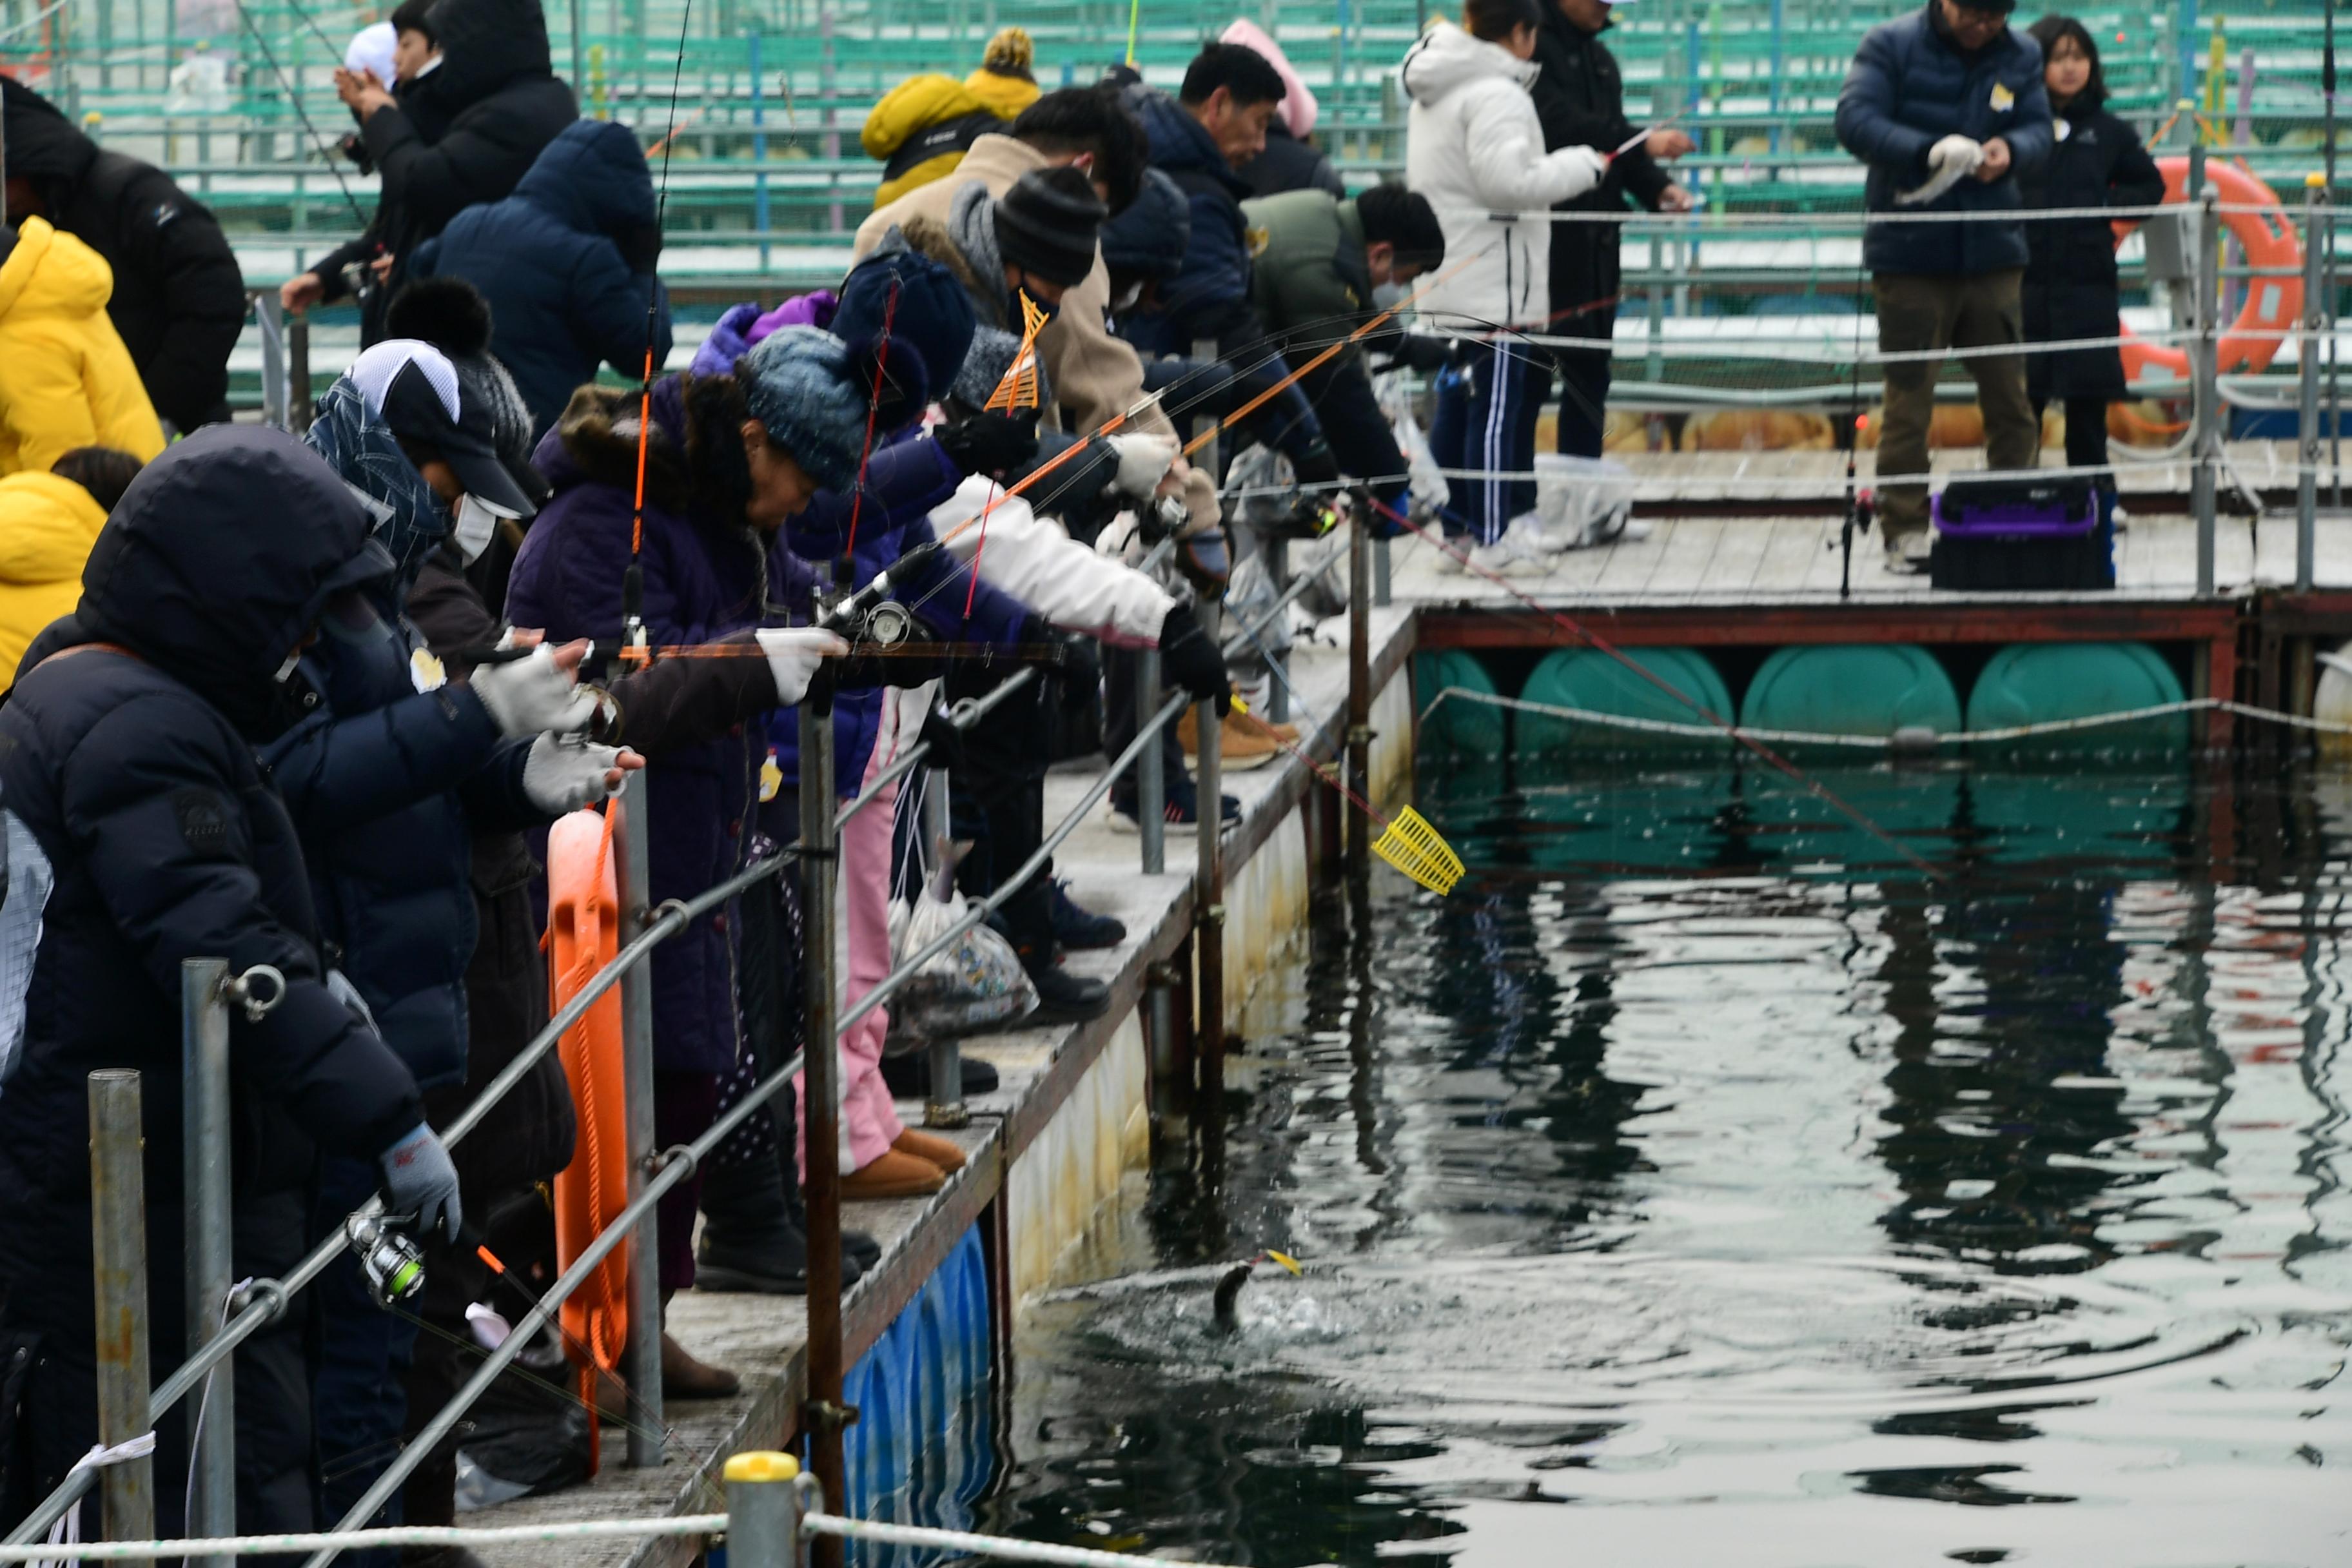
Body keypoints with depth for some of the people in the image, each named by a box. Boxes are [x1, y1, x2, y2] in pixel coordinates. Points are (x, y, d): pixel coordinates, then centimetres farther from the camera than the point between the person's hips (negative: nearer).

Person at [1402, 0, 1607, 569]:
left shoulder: (1432, 94, 15)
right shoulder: (1496, 94, -17)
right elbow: (1509, 180, -25)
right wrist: (1584, 165, -14)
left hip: (1447, 283, 10)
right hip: (1492, 283, -10)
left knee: (1456, 404, 14)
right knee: (1496, 408, -5)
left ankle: (1450, 527, 19)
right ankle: (1494, 538, -3)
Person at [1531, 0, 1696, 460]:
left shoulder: (1598, 57, 17)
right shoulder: (1532, 47, -11)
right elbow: (1560, 126, -23)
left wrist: (1657, 187, 0)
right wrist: (1644, 144, -26)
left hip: (1594, 244, 9)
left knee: (1590, 373, 12)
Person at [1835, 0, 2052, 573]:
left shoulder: (2021, 56, 8)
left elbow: (2040, 129, 7)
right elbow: (1855, 121, -14)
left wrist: (2011, 150, -17)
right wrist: (1928, 151, -28)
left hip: (1993, 252, 3)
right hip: (1909, 255, -3)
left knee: (2009, 395, 5)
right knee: (1908, 397, -1)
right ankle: (1904, 530, 4)